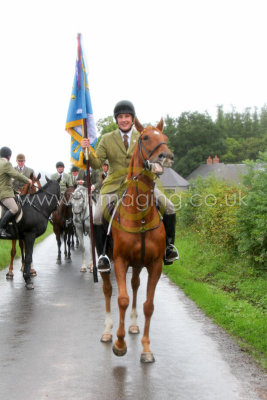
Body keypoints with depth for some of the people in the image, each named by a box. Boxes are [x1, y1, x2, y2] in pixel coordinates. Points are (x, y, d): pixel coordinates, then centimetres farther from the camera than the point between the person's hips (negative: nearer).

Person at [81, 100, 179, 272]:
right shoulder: (107, 139, 7)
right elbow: (97, 163, 2)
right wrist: (86, 151, -15)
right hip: (115, 185, 0)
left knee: (168, 207, -16)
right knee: (98, 216, -19)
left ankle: (169, 245, 4)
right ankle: (103, 254, -2)